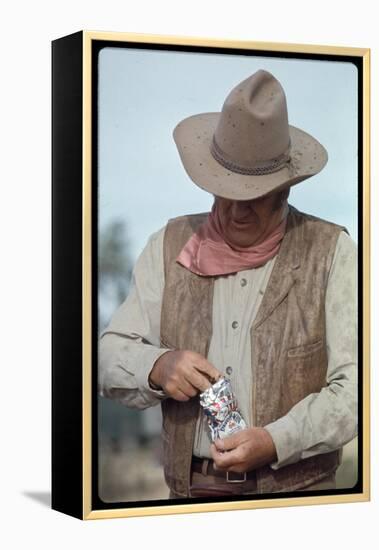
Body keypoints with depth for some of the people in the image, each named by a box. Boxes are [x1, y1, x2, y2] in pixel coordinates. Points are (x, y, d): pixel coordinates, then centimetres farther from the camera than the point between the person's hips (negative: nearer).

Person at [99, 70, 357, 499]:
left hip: (296, 489, -3)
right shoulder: (169, 247, 7)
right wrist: (156, 367, -14)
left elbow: (356, 386, -7)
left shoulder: (332, 253, -1)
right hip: (191, 488, 3)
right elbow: (110, 356, 7)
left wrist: (277, 441, -20)